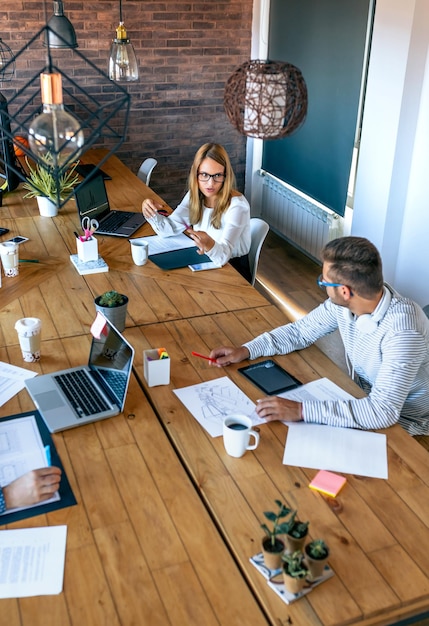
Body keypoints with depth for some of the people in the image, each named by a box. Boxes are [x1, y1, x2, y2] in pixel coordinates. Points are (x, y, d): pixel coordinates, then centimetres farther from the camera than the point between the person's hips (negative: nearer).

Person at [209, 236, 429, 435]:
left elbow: (384, 411, -40)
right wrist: (245, 350, -9)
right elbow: (301, 331, 1)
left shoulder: (402, 331, -36)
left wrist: (300, 410, -43)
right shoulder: (344, 301, -14)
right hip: (364, 400, 6)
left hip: (401, 424, -6)